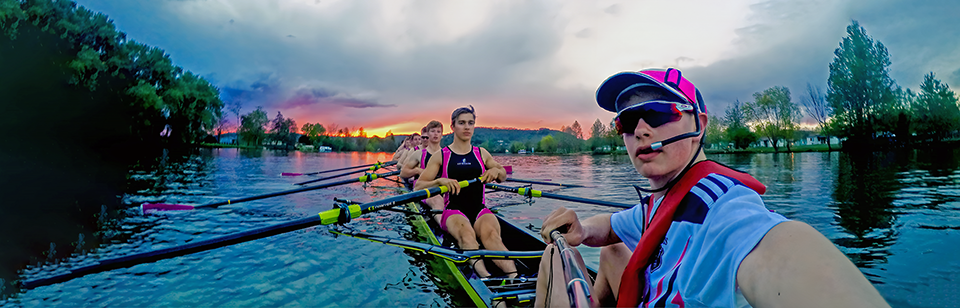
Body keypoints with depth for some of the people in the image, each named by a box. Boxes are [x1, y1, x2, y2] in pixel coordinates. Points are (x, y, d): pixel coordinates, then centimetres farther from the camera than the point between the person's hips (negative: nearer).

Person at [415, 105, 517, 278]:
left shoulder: (482, 154, 16)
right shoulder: (441, 156, 7)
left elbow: (503, 176, 29)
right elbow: (418, 187, 3)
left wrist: (496, 170, 3)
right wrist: (440, 181, -18)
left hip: (480, 210, 2)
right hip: (453, 212, -1)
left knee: (491, 233, -35)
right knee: (466, 234, -38)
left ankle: (514, 278, -56)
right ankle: (484, 275, -61)